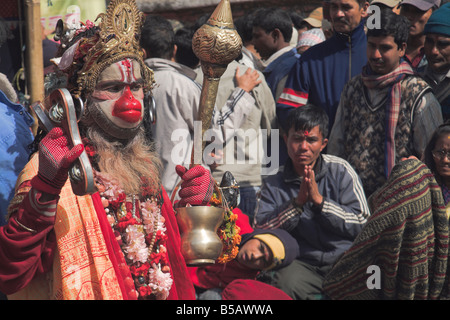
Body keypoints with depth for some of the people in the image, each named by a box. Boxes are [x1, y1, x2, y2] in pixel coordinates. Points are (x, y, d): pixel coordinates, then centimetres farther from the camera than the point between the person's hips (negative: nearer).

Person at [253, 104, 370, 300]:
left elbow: (362, 224, -2)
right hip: (304, 262, 1)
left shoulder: (340, 171, 5)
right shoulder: (274, 183, 8)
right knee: (285, 283, -32)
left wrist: (319, 200, -13)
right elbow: (261, 230, -3)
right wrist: (298, 202, -13)